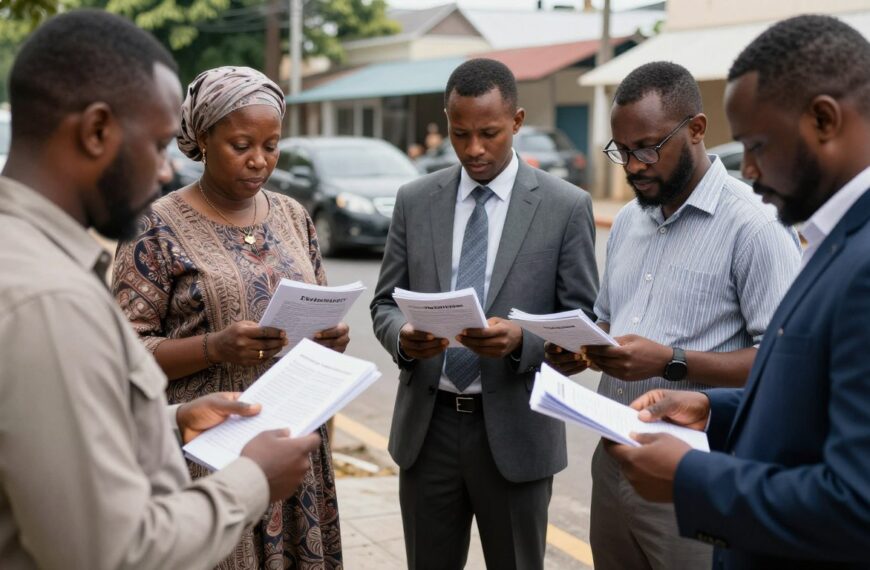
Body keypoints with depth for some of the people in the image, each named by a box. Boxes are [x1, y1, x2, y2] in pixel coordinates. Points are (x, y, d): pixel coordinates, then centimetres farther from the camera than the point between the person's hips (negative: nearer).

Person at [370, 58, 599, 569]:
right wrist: (403, 335, -15)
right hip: (427, 424, 3)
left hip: (513, 429, -2)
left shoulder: (566, 206, -4)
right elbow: (385, 302, 7)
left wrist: (521, 340, -23)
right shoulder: (415, 200, 5)